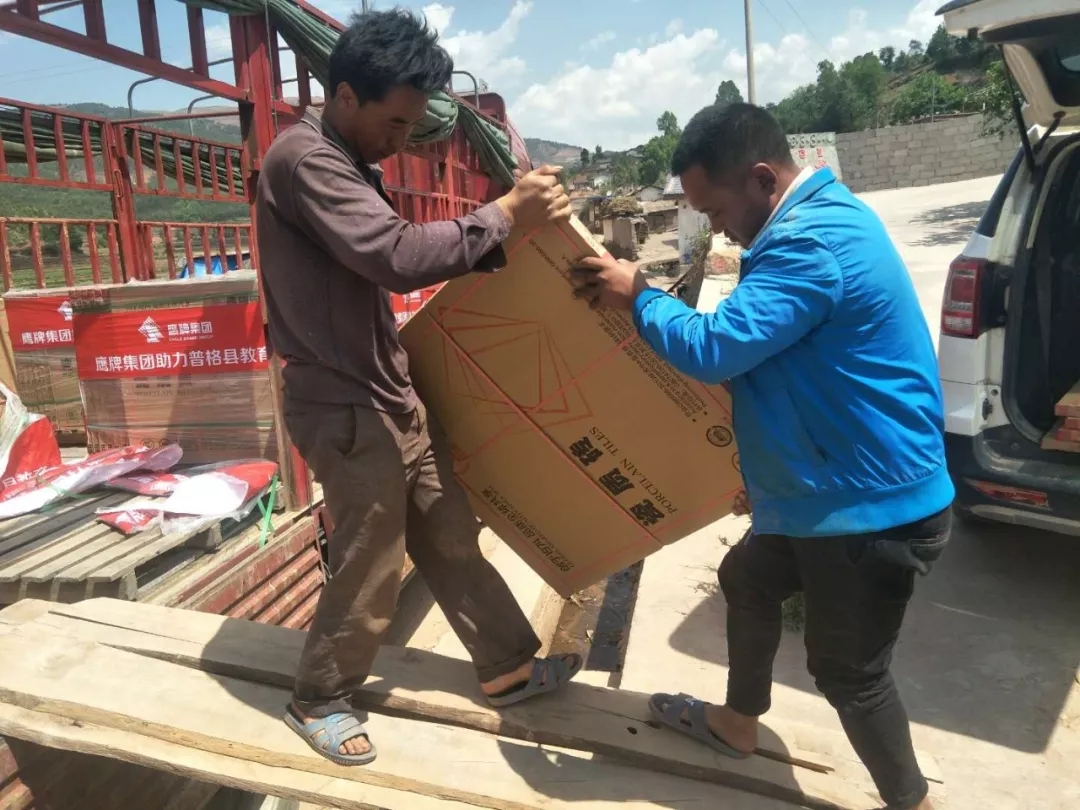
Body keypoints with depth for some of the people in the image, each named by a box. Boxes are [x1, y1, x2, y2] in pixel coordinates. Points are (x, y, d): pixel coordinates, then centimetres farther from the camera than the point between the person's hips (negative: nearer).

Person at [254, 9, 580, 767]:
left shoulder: (351, 164, 14)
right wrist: (505, 214, -23)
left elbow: (388, 261, 13)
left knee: (452, 540, 16)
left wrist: (495, 245, 5)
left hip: (393, 393, 9)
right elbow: (397, 257, -29)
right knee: (370, 567, 5)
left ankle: (509, 667, 33)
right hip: (348, 409, -9)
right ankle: (319, 701, 29)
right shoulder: (303, 158, -17)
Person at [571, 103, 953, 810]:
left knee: (848, 673, 6)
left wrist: (638, 295, -15)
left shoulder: (812, 244, -27)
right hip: (835, 489, 11)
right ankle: (738, 723, 45)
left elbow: (714, 349, -30)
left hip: (874, 505, -11)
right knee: (746, 581, 24)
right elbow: (759, 346, 18)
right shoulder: (815, 218, 9)